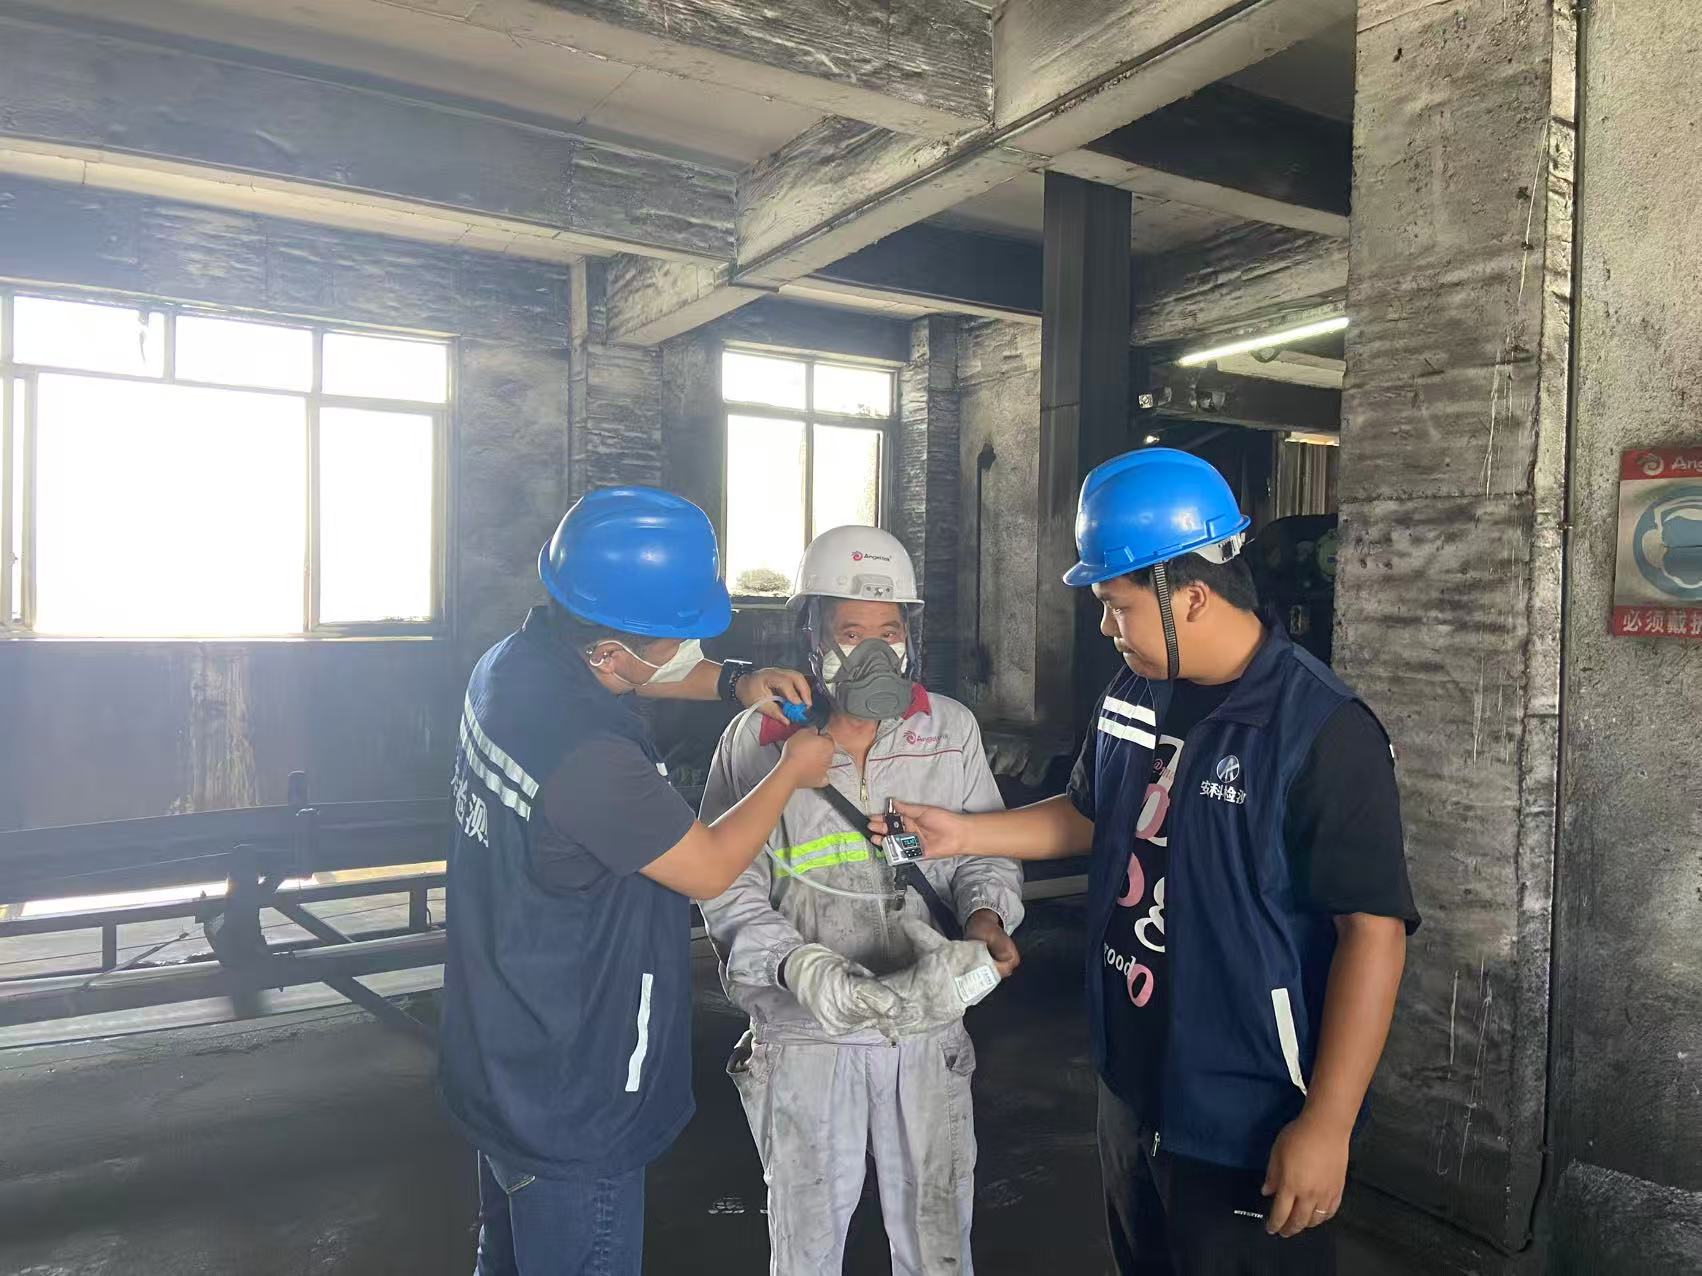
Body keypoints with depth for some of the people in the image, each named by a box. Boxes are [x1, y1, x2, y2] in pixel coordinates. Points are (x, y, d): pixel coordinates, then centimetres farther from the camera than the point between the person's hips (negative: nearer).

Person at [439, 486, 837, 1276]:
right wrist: (792, 772, -5)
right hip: (573, 1099, -8)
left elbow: (629, 672, 14)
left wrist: (735, 681, 0)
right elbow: (709, 870, -19)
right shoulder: (590, 759, -34)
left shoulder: (513, 662, -7)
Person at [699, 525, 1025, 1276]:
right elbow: (729, 892, -8)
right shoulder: (757, 743, -8)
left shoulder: (952, 731, -1)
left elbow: (984, 852, 5)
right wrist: (801, 967, -23)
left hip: (927, 1030, 2)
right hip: (803, 1037, -1)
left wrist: (986, 918, -17)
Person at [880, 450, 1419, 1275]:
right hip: (1132, 1091, 7)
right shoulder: (1131, 696, 0)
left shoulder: (1321, 731, -22)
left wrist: (1326, 1122, -22)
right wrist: (962, 835, 6)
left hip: (1248, 1126, -7)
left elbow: (1372, 929, -22)